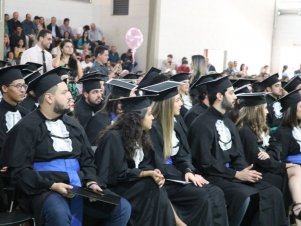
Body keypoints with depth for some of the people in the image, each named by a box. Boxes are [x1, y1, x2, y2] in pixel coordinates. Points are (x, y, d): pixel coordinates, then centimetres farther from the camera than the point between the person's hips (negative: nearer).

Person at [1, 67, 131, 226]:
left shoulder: (72, 125, 14)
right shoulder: (26, 128, -4)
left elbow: (87, 161, 17)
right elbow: (19, 170, -10)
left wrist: (91, 182, -3)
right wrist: (52, 185, -21)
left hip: (79, 186, 6)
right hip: (43, 189, -6)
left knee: (123, 208, -9)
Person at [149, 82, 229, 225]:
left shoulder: (177, 121, 8)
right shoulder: (153, 127, -17)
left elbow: (183, 153, 10)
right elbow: (157, 164, -16)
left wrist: (188, 170, -10)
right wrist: (185, 175, -13)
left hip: (176, 173, 8)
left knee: (216, 194, -12)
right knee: (202, 197, -25)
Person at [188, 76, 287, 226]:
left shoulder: (228, 122, 14)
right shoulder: (202, 124, -13)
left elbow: (237, 155, 13)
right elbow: (205, 162, -17)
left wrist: (245, 170, -10)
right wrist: (236, 174, -16)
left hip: (230, 172, 8)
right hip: (212, 176, -8)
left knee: (273, 194, -8)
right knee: (244, 196, -32)